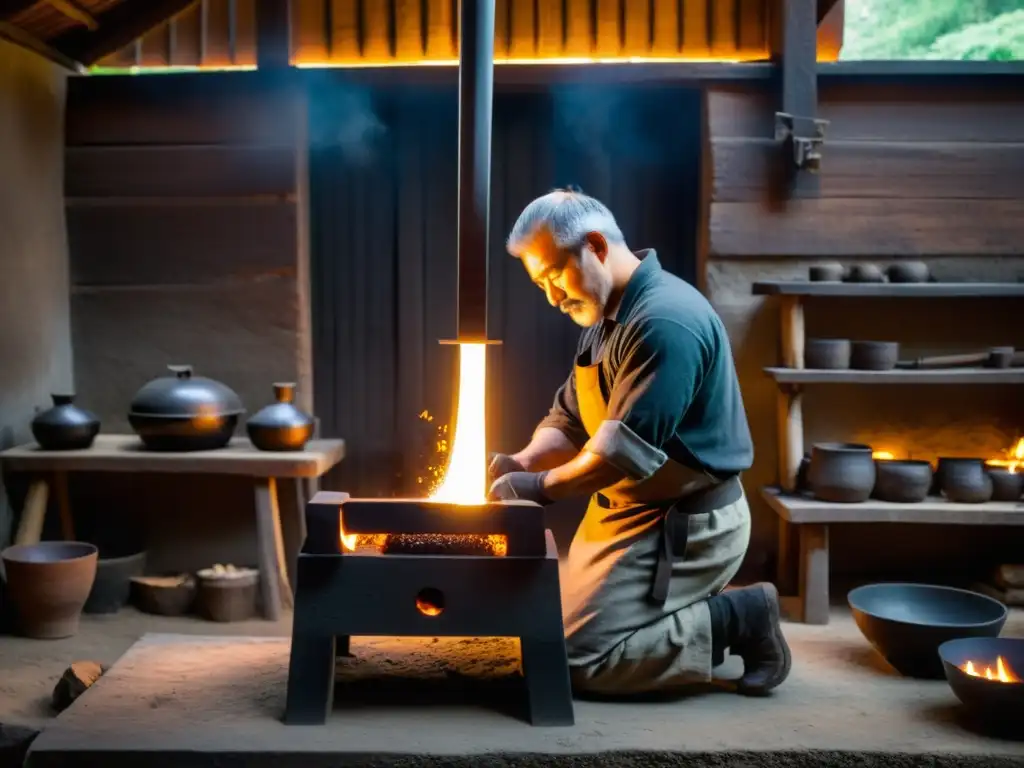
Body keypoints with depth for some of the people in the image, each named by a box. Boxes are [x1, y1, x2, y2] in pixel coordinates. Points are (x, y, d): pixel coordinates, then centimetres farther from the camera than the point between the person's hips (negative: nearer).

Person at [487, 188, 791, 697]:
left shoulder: (665, 321, -23)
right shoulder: (607, 318, 11)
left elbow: (624, 449, -28)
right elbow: (567, 419, 13)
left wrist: (542, 488, -17)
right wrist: (524, 462, -6)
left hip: (686, 527, -10)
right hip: (630, 515, 10)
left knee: (579, 660, -13)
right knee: (558, 622, 16)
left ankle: (736, 618, -3)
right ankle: (707, 608, 16)